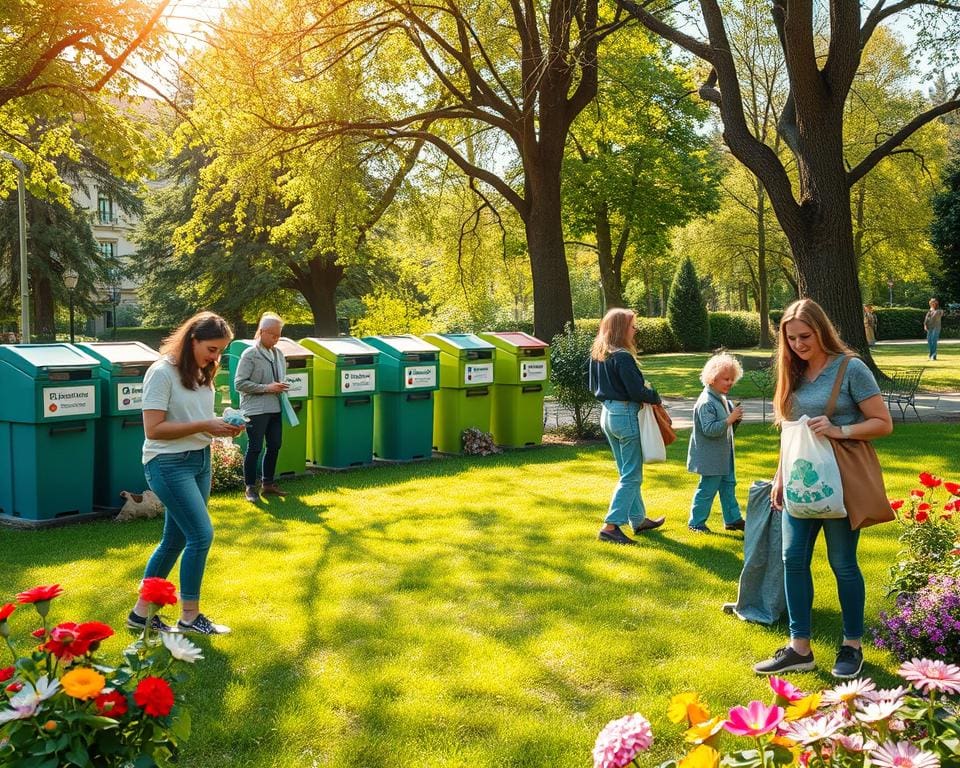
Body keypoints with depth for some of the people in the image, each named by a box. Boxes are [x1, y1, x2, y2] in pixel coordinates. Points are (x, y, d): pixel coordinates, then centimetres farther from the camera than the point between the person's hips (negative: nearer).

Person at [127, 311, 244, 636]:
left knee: (175, 539, 11)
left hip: (200, 461, 8)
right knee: (201, 534, -12)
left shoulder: (202, 374, 10)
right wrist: (204, 426, -21)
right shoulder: (162, 372, -14)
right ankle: (189, 616, 2)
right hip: (169, 463, -8)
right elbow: (153, 429, -19)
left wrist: (223, 427, -3)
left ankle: (141, 612, 24)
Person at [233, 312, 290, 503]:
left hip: (275, 409, 7)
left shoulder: (279, 354, 10)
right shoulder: (250, 355, -10)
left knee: (274, 446, 12)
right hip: (255, 410, -7)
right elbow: (239, 383, -13)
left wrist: (282, 386, 1)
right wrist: (267, 388, -18)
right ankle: (250, 487, 9)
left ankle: (268, 484, 25)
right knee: (255, 448, -1)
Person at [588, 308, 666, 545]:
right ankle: (610, 526, -5)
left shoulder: (597, 355, 6)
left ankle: (639, 519, 31)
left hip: (607, 414, 9)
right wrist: (655, 396, -3)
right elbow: (637, 391, -20)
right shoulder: (622, 357, -20)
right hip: (626, 415, -9)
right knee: (631, 476, -2)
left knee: (627, 472, 20)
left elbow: (594, 387, 15)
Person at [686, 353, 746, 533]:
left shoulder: (722, 399, 10)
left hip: (724, 455, 10)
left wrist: (735, 419, -1)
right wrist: (730, 419, -28)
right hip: (710, 457, -10)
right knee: (707, 489, -2)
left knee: (728, 485, 16)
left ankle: (733, 519, 26)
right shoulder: (706, 402, -21)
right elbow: (709, 429, -28)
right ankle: (696, 522, 10)